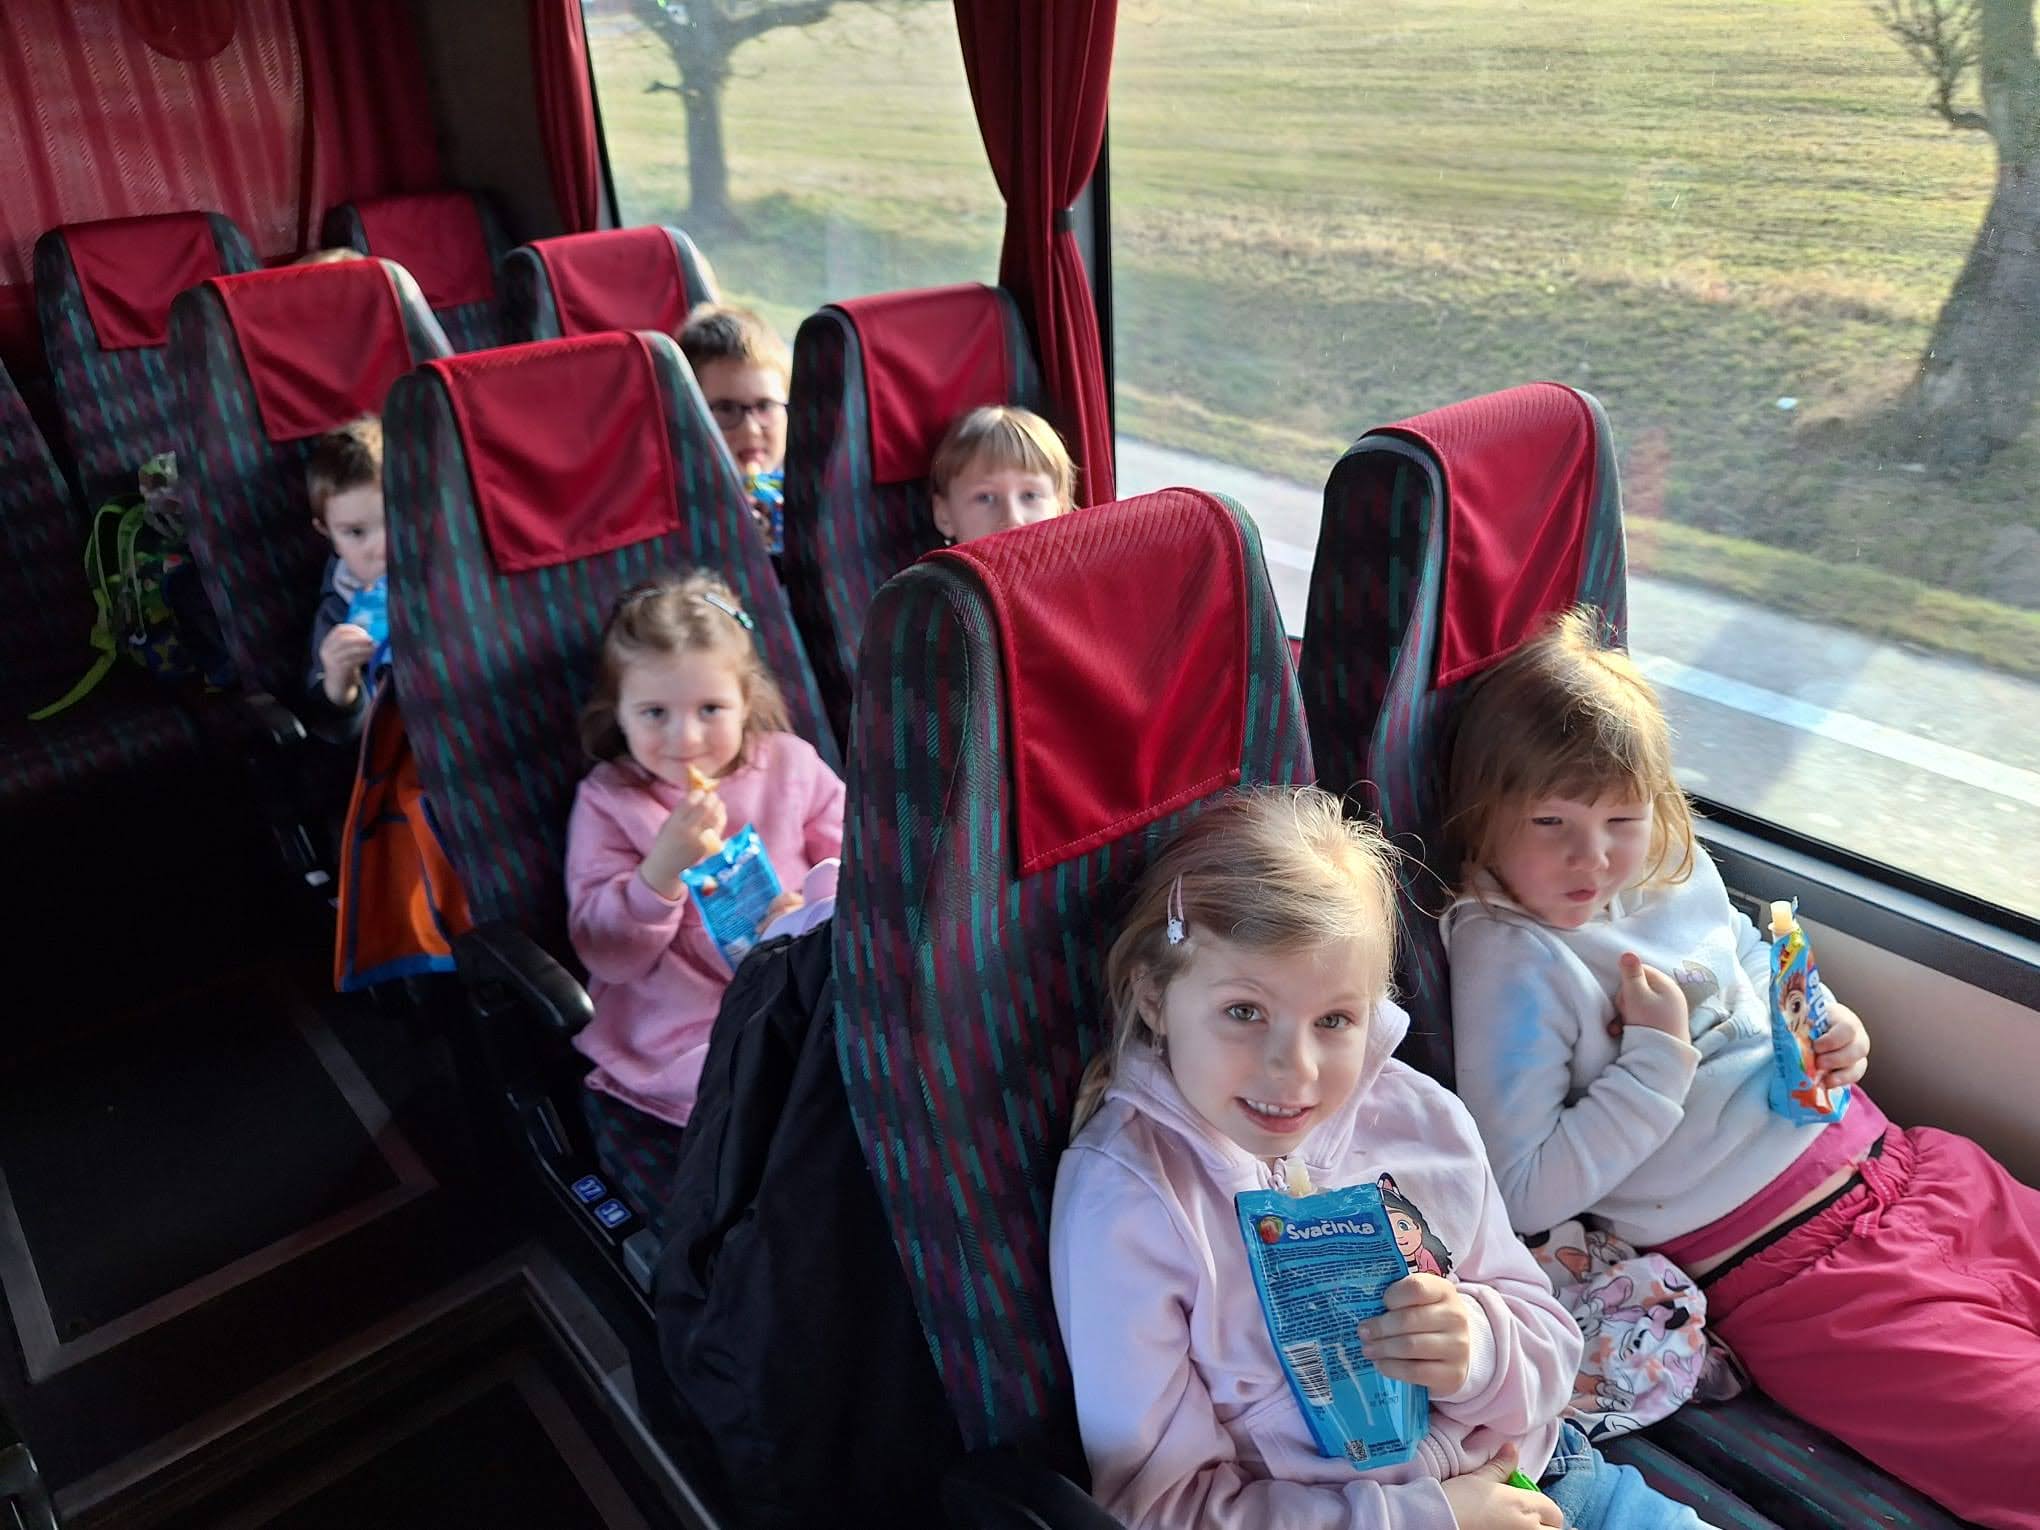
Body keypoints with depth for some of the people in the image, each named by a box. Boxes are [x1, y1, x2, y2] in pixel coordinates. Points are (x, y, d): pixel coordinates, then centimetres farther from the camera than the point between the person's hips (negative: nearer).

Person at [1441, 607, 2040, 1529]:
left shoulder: (1675, 866, 3)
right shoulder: (1508, 959, -17)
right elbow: (1525, 1196, -19)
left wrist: (1834, 1031, 5)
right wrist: (1656, 1062, -20)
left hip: (1889, 1156, 8)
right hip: (1792, 1272, -7)